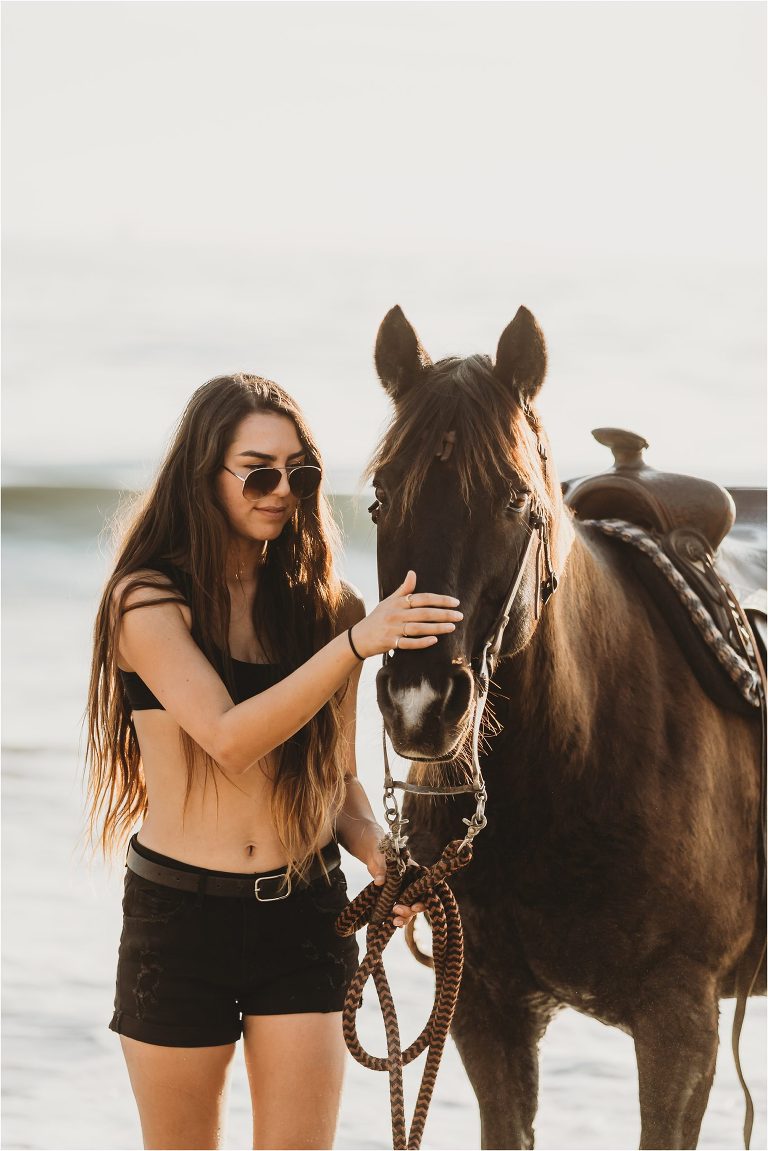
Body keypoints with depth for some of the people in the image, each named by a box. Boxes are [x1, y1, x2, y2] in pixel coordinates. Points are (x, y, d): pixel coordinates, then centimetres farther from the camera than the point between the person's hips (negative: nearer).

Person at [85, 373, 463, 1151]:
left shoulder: (322, 604, 6)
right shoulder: (149, 601, -8)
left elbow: (336, 774, 12)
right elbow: (229, 737, -22)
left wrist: (377, 853, -9)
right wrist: (357, 643, -29)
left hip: (304, 914, 3)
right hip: (181, 915, -3)